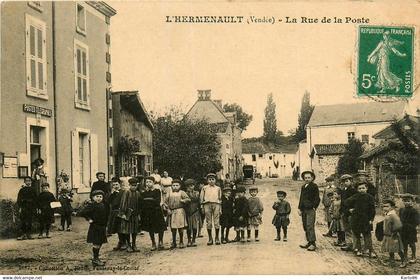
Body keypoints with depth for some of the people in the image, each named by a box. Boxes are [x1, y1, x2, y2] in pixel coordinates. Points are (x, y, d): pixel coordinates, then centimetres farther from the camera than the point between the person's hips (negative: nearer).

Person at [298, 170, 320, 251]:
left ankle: (313, 244, -12)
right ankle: (309, 242, 15)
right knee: (305, 227, 8)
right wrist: (300, 208, 14)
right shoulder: (303, 187, 18)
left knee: (310, 226, -13)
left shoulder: (314, 186, -3)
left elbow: (317, 198, -6)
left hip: (311, 210, -8)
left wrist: (314, 207, -12)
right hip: (304, 210, 8)